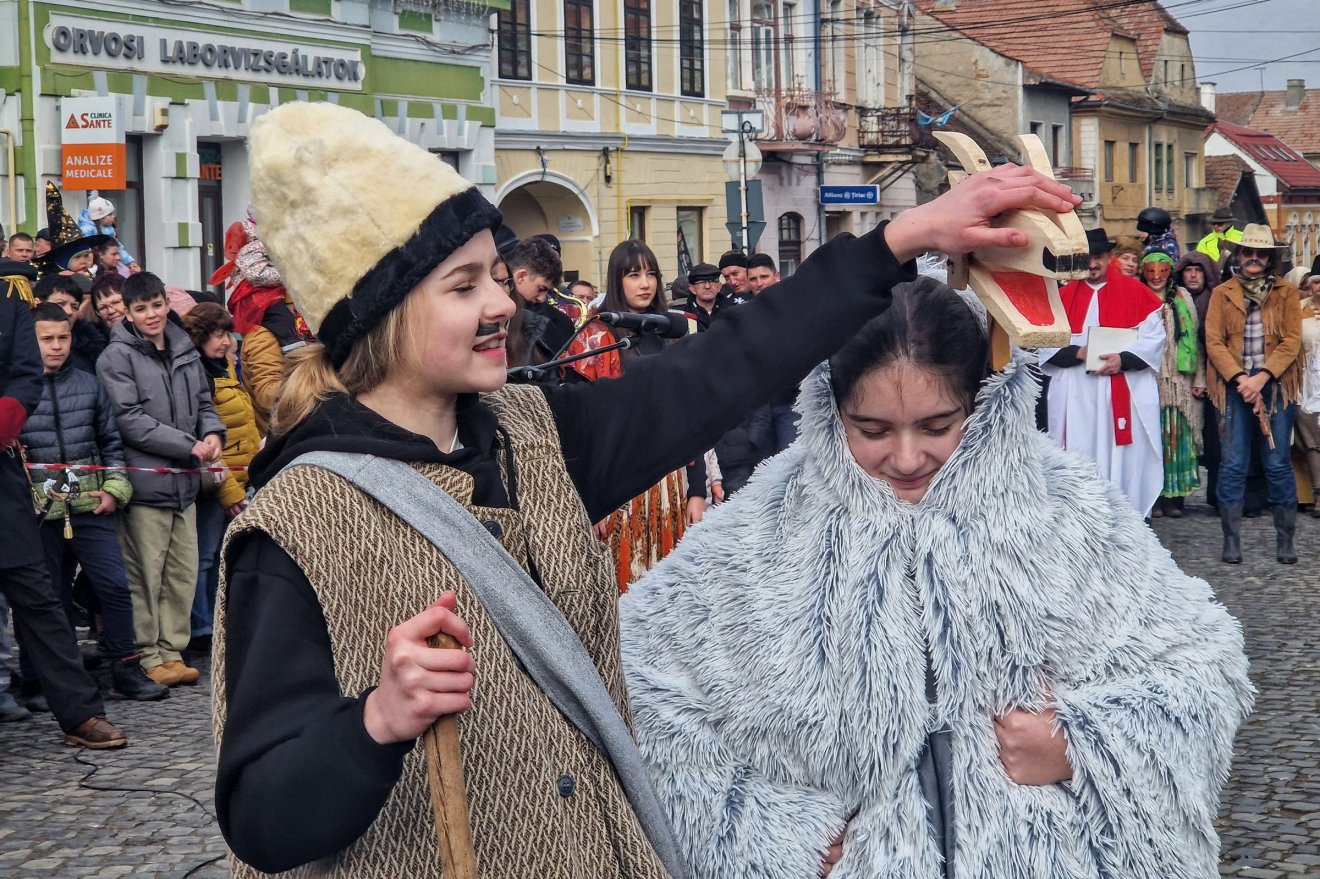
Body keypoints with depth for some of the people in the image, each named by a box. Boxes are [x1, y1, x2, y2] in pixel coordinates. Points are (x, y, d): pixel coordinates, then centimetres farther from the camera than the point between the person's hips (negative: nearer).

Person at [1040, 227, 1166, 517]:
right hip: (1076, 397, 2)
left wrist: (1124, 359, -16)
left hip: (1125, 393, -2)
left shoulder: (1135, 292, 6)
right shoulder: (1064, 296, 11)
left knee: (1124, 460, -3)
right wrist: (1077, 352, -12)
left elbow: (1154, 337, -1)